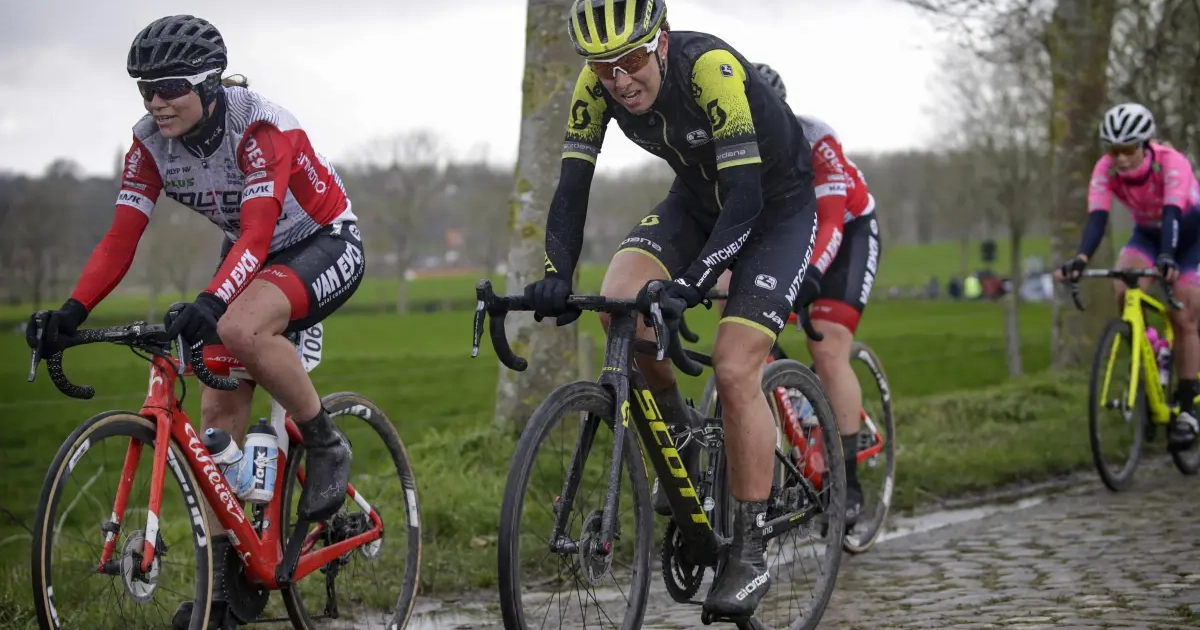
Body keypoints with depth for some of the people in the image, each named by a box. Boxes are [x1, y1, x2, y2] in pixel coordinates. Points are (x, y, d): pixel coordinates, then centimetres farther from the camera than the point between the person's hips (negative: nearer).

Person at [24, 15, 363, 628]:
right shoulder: (151, 141, -12)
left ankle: (325, 445, -13)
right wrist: (72, 312, -26)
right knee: (219, 405, -5)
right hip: (251, 254, 7)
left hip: (325, 244, -7)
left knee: (240, 328, -36)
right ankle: (222, 571, 2)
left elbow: (257, 235, -39)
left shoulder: (260, 126, -30)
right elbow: (121, 238, -13)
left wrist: (208, 303, -54)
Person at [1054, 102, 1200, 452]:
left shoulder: (1171, 163, -34)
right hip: (1148, 233, 3)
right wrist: (1081, 259, -54)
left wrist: (1167, 259, -64)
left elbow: (1171, 215, -46)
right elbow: (1097, 218, -36)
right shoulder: (1106, 170, -25)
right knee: (1125, 293, -27)